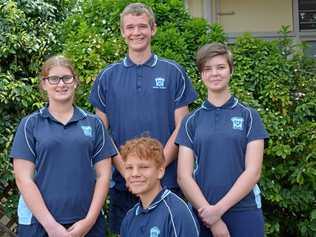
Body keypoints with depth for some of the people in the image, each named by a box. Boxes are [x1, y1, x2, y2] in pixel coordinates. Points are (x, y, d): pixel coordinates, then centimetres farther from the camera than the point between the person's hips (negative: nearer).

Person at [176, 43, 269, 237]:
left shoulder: (249, 116, 1)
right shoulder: (191, 121, 5)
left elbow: (253, 172, -6)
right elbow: (184, 176, -1)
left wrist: (219, 209, -13)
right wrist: (212, 218, -11)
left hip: (244, 212, -1)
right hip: (203, 214, 1)